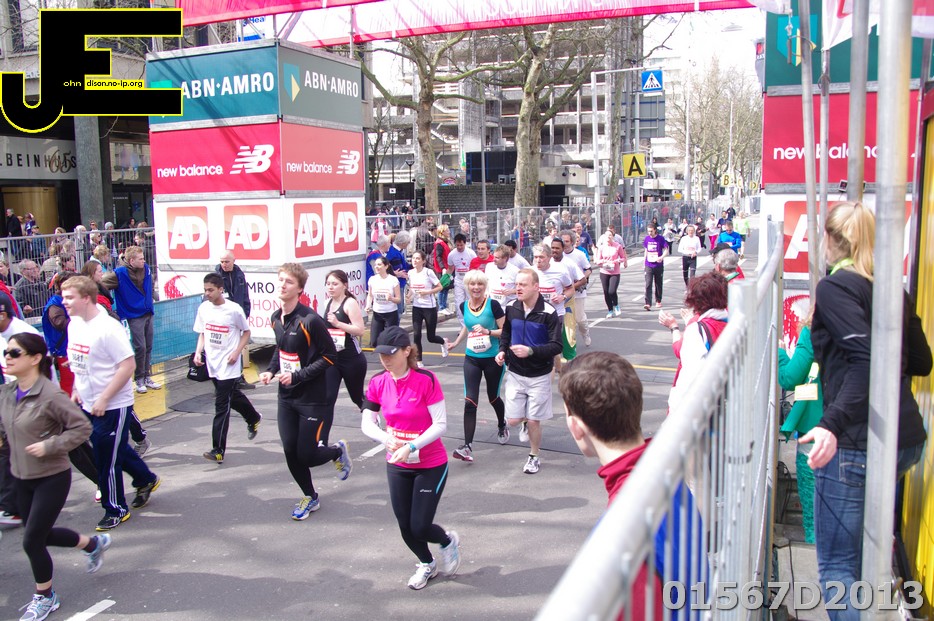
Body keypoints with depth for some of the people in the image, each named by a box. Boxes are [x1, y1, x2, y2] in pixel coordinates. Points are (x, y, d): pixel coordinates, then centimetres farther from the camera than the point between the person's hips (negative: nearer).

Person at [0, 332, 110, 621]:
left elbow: (82, 427, -18)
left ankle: (45, 597, 24)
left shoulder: (50, 395, -22)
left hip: (52, 478, -7)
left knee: (31, 541, 0)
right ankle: (93, 544, 44)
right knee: (40, 534, 18)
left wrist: (48, 446, -23)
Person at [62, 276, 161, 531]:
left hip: (112, 406, -8)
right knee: (116, 450, 21)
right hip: (88, 404, 8)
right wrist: (77, 390, 10)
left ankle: (116, 510, 19)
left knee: (107, 459, 2)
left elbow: (128, 365, -23)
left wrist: (103, 399, -21)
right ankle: (146, 480, 42)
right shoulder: (74, 324, 4)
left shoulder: (108, 328, -22)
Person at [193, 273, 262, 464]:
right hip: (212, 363, 6)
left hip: (228, 366, -6)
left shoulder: (234, 309, -14)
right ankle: (254, 418, 50)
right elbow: (202, 333, 14)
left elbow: (246, 332, -1)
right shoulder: (203, 308, 1)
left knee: (221, 407, -8)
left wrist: (236, 353, -12)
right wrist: (198, 352, -2)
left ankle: (218, 451, -5)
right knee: (233, 396, 23)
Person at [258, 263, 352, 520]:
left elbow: (329, 356, -18)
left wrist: (297, 376, -21)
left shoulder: (309, 320, -21)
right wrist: (271, 370, 3)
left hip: (314, 399, -7)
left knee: (307, 455, -4)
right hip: (287, 397, 7)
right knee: (290, 452, 8)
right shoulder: (276, 318, 4)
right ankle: (310, 497, 31)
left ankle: (338, 451, 30)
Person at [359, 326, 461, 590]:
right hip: (397, 466, 5)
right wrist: (388, 440, -20)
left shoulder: (426, 380, -20)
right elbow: (367, 423, -1)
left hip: (431, 465, -4)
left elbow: (440, 425, -19)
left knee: (420, 527, -4)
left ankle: (448, 541, 33)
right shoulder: (378, 383, -6)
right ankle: (426, 564, 42)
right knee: (405, 526, 12)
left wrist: (411, 446, -30)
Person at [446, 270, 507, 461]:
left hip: (493, 359, -3)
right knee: (470, 401, -9)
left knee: (493, 397, 16)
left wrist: (487, 331, -24)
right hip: (471, 359, 3)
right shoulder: (464, 306, 1)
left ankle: (502, 425, 48)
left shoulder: (493, 305, -13)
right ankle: (467, 447, -10)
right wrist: (456, 343, 16)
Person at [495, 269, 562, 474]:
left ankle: (534, 457, 29)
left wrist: (531, 351, -30)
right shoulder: (511, 308, -3)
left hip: (539, 376, -3)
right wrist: (502, 350, -3)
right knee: (513, 420, 4)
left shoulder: (548, 312, -18)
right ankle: (524, 423, 41)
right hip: (515, 373, 4)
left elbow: (556, 346, -18)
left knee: (534, 421, 4)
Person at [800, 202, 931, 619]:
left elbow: (866, 358, -23)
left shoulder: (834, 287, -10)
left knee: (836, 565, 0)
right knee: (865, 552, 26)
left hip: (857, 443, -8)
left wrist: (833, 423, -30)